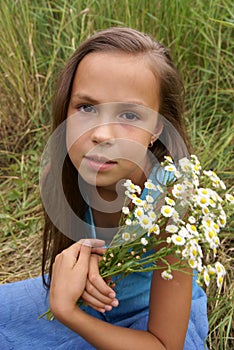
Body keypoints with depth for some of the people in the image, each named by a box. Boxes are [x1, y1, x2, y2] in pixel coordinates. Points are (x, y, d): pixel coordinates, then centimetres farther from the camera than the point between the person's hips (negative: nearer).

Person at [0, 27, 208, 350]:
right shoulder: (56, 175, -21)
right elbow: (63, 255, 0)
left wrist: (64, 309, -37)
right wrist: (81, 267, -25)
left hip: (153, 316, -4)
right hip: (89, 301, 4)